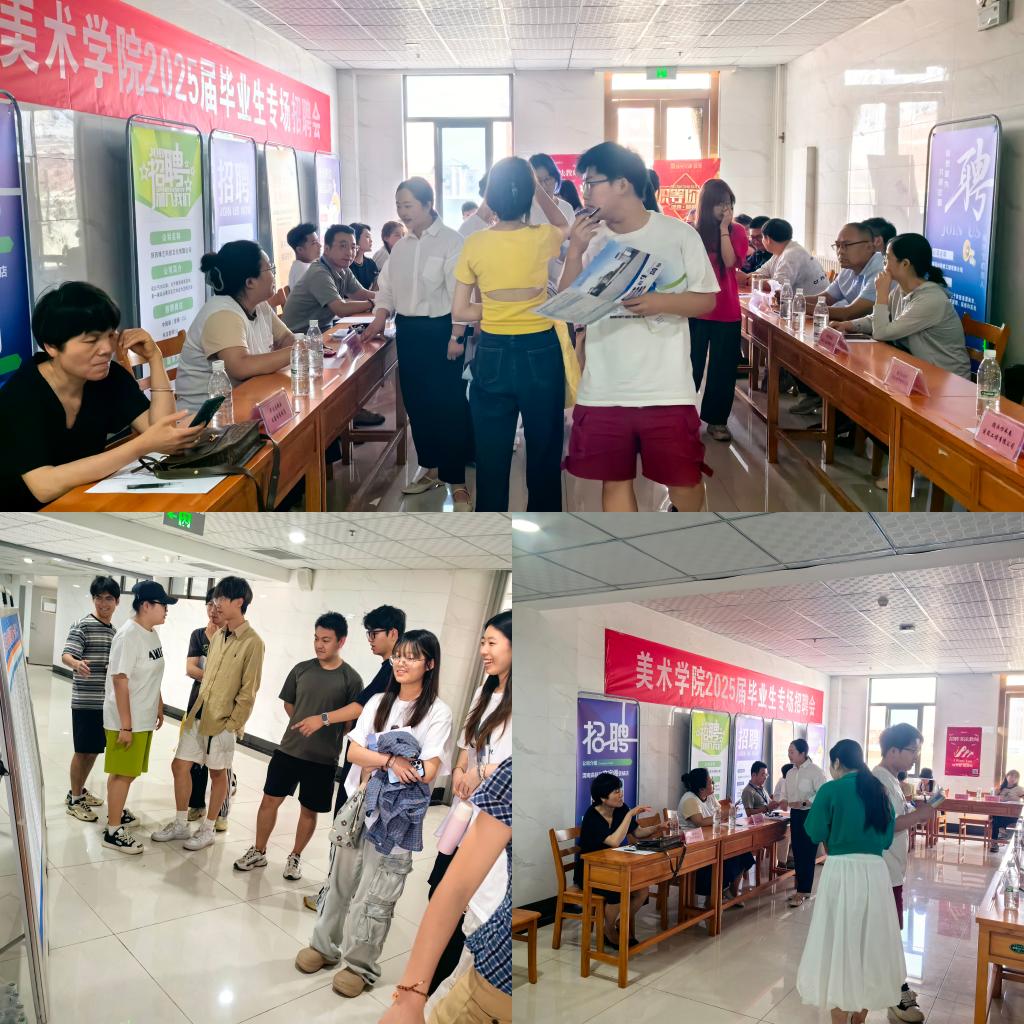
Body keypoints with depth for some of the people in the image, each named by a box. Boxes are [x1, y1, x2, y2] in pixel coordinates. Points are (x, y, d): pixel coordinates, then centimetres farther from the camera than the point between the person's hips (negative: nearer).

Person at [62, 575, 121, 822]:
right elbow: (66, 655, -22)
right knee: (83, 751, -1)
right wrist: (77, 664, -42)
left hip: (106, 702, 7)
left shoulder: (113, 631, 13)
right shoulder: (82, 626, -10)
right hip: (85, 701, -7)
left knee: (94, 750, 14)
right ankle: (74, 800, 9)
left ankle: (79, 791, 29)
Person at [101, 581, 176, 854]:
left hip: (143, 718, 8)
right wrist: (125, 725, -22)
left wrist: (159, 707, 21)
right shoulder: (128, 635, -21)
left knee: (128, 771, 19)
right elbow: (120, 680, -22)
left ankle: (116, 813, 34)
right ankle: (113, 832, 6)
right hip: (127, 720, -8)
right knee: (123, 773, -1)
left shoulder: (153, 634, 7)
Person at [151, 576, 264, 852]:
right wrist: (194, 711, 13)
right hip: (198, 714, 7)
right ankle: (180, 824, 23)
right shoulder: (218, 636, 8)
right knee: (180, 765, 9)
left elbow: (249, 690, -15)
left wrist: (233, 723, -15)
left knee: (218, 774, 7)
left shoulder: (252, 642, -15)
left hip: (223, 720, -7)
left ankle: (207, 830, 21)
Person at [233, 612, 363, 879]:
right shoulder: (301, 669, 1)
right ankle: (258, 852, 24)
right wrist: (303, 725, 8)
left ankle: (295, 857, 29)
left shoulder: (351, 679, -10)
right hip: (288, 750, 3)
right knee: (270, 799, 7)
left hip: (322, 759, -3)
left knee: (309, 810, 10)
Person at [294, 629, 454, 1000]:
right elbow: (354, 752, -3)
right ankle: (325, 946, 32)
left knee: (374, 895, 2)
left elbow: (428, 772, -15)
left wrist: (375, 764, -13)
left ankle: (361, 965, 18)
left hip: (398, 815, -4)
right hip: (359, 803, 4)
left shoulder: (438, 712, -7)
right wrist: (391, 761, -20)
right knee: (341, 880, 15)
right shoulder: (379, 702, 6)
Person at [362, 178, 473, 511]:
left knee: (449, 405, -4)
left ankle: (456, 481, 2)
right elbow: (388, 290, 16)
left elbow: (459, 293, -14)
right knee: (416, 402, 13)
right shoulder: (401, 246, 11)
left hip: (440, 329, -7)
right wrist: (377, 323, 2)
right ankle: (431, 468, 28)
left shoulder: (450, 241, -9)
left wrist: (456, 337, -18)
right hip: (407, 330, 7)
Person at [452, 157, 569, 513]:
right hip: (540, 354, 0)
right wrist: (537, 187, 16)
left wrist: (497, 308, 9)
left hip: (492, 356, 1)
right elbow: (565, 226, 19)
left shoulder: (474, 245, -6)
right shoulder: (542, 238, -7)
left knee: (491, 456, 8)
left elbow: (460, 311, -2)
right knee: (545, 451, 12)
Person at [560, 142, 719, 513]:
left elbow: (706, 300, -1)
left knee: (683, 479, 5)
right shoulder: (590, 239, 4)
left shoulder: (679, 234, -3)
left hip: (666, 389, -2)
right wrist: (575, 251, -11)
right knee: (615, 480, 8)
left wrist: (660, 302, -18)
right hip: (603, 391, 3)